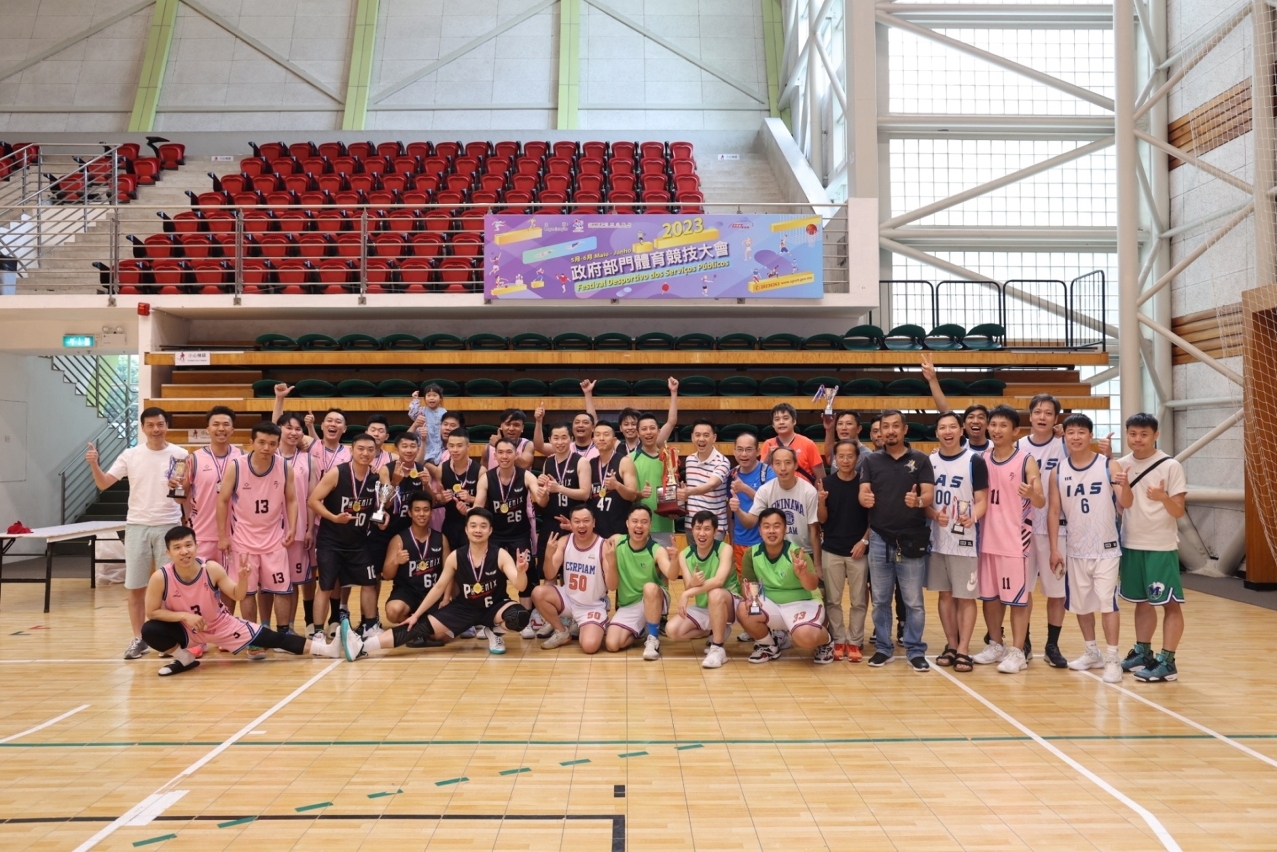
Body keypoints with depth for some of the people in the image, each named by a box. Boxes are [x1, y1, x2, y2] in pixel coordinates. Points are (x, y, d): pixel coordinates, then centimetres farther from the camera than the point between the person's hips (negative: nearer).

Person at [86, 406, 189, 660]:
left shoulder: (180, 455, -1)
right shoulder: (131, 455, 2)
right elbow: (103, 484, 0)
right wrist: (94, 465, -18)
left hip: (168, 525, -1)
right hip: (137, 525, 2)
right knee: (135, 586, 5)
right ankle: (138, 639, 15)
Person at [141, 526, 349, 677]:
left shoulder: (212, 569, -24)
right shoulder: (160, 577, -26)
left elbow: (237, 595, -12)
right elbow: (152, 612, -15)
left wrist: (243, 579, -33)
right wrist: (184, 615, -28)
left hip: (222, 625, 0)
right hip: (187, 630, 0)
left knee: (273, 639, -8)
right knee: (149, 631, -26)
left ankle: (328, 648, -6)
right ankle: (184, 658, 0)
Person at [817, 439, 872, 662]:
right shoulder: (827, 483, -1)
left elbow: (874, 516, 2)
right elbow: (822, 520, 0)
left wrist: (864, 541, -8)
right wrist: (821, 501, -18)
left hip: (858, 550, -1)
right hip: (831, 550, 1)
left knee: (859, 601, 5)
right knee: (833, 600, 6)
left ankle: (854, 642, 16)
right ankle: (838, 641, 17)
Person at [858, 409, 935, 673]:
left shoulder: (920, 459, 1)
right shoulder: (872, 460, 6)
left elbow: (929, 495, -5)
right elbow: (863, 493, -1)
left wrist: (919, 501, -28)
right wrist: (865, 499, -25)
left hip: (911, 540, -2)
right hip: (879, 539, 2)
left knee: (913, 600, 4)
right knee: (880, 599, 9)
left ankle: (916, 651, 14)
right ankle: (883, 648, 20)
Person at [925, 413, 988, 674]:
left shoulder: (975, 461, -4)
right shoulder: (929, 461, 7)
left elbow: (982, 500, -6)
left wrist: (973, 517, -27)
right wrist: (934, 515, -13)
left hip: (965, 539, -4)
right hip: (937, 539, 4)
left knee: (966, 596, 1)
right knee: (945, 594, 11)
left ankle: (963, 649, 8)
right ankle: (951, 645, 22)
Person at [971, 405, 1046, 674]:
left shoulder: (1026, 461, -7)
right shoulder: (981, 460, 6)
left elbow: (1041, 503, -11)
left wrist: (1033, 494, -33)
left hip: (1015, 539, -5)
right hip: (987, 539, 5)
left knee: (1017, 597, 0)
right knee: (989, 595, 12)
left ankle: (1017, 652, 7)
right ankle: (996, 645, 26)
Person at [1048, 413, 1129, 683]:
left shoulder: (1109, 466, -8)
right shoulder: (1057, 472, 0)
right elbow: (1054, 511, 2)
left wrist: (1124, 486, -36)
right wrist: (1054, 549, -2)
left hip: (1106, 549, -3)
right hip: (1075, 550, 4)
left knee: (1107, 602, -4)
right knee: (1081, 603, 13)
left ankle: (1112, 659, 4)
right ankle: (1092, 652, 29)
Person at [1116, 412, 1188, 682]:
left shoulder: (1171, 466, -9)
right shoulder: (1122, 465, 3)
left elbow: (1179, 512, -11)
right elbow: (1124, 503, -4)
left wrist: (1163, 498, -31)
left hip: (1162, 546, -5)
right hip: (1131, 544, 5)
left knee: (1170, 603, -1)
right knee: (1142, 601, 15)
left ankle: (1167, 662, 2)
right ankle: (1143, 653, 25)